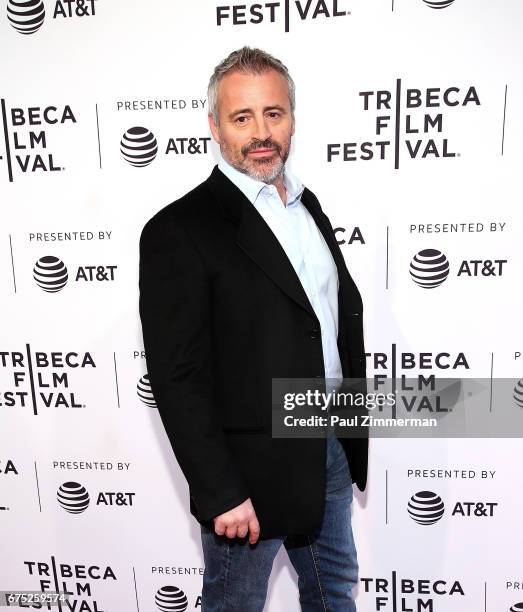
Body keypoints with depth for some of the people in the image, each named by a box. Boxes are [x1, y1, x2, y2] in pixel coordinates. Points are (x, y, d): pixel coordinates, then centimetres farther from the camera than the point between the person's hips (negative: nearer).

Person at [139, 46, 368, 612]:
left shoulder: (307, 205, 6)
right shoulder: (179, 231, -17)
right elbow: (177, 379, -19)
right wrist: (220, 494, -18)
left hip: (333, 450, 7)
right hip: (250, 470, -6)